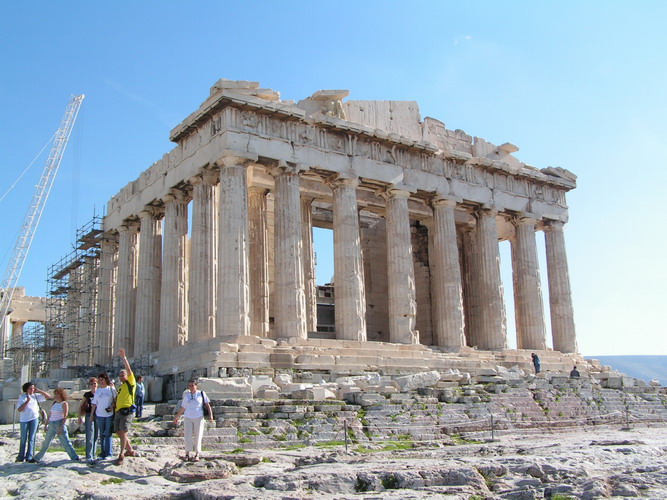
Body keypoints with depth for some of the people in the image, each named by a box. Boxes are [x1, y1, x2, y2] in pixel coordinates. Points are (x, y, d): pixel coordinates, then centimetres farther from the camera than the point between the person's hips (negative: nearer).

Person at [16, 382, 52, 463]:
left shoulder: (36, 396, 6)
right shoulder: (22, 397, 0)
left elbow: (48, 396, 5)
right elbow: (19, 409, -8)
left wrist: (38, 391, -3)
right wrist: (27, 401, -17)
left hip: (34, 419, 1)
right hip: (24, 419, -1)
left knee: (31, 438, 1)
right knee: (23, 439, 6)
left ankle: (29, 457, 5)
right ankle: (21, 457, 17)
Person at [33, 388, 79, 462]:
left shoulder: (64, 403, -5)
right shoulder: (54, 404, 16)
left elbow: (65, 416, -13)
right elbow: (50, 414, 22)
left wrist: (61, 426, -21)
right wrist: (46, 424, 17)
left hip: (60, 424, -7)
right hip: (51, 425, 7)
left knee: (65, 442, -11)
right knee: (46, 442, 15)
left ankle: (75, 457, -9)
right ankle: (37, 458, 27)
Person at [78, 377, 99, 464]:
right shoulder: (87, 394, 2)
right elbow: (80, 406, 7)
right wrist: (79, 417, 1)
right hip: (89, 415, -2)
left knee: (96, 436, 8)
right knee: (90, 437, -8)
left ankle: (93, 455, 20)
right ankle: (89, 457, -9)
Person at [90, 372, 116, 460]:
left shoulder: (111, 389, 0)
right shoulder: (97, 391, 9)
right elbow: (94, 404, 10)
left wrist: (112, 406, -13)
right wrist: (91, 414, 7)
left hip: (109, 414, -3)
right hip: (99, 415, 3)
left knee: (108, 434, -2)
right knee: (101, 434, 7)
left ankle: (108, 453, 1)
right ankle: (102, 453, 14)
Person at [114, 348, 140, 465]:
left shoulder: (130, 383, 2)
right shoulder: (120, 387, 24)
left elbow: (129, 370, -11)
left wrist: (124, 358, -14)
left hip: (126, 411, -9)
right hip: (118, 411, 9)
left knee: (123, 432, -15)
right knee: (119, 433, 10)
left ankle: (122, 455, -11)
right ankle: (131, 451, 24)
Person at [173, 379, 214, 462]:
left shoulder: (201, 394, 0)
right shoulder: (186, 395, 7)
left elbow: (208, 404, -2)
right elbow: (183, 408, 16)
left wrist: (210, 415, -13)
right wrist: (177, 417, 20)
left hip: (198, 418, -2)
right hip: (188, 418, 2)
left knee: (198, 436, -1)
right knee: (188, 436, -2)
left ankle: (197, 455, 4)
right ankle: (187, 453, 8)